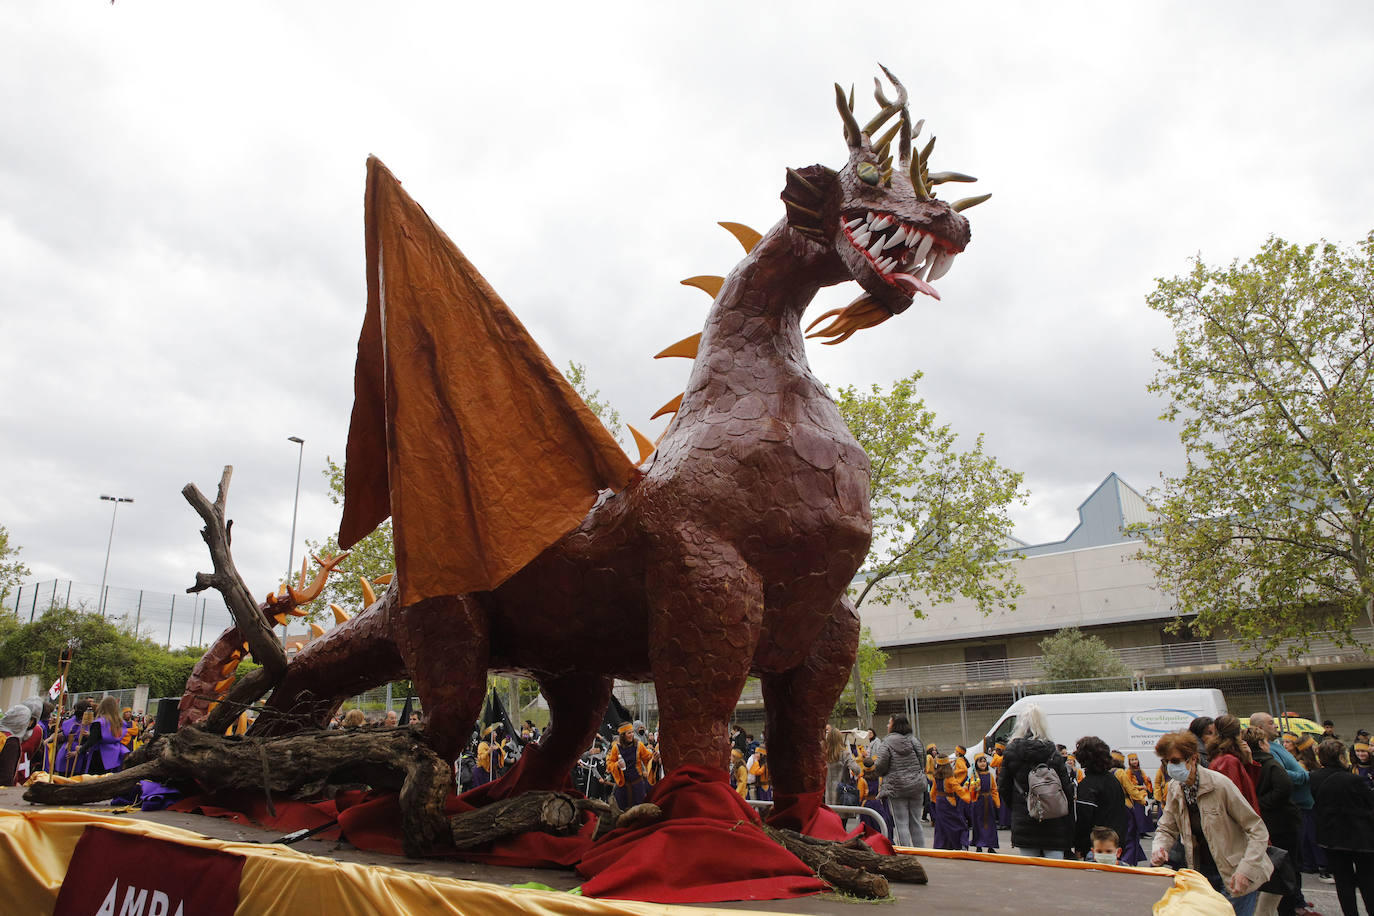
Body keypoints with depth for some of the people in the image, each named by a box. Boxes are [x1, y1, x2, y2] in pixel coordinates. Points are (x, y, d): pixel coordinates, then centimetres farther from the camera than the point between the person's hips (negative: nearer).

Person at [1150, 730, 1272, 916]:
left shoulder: (1220, 784, -18)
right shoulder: (1175, 789, -1)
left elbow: (1258, 830, -14)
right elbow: (1167, 829, 8)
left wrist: (1245, 871, -25)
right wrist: (1159, 848, -15)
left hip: (1234, 878, -5)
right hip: (1203, 876, 5)